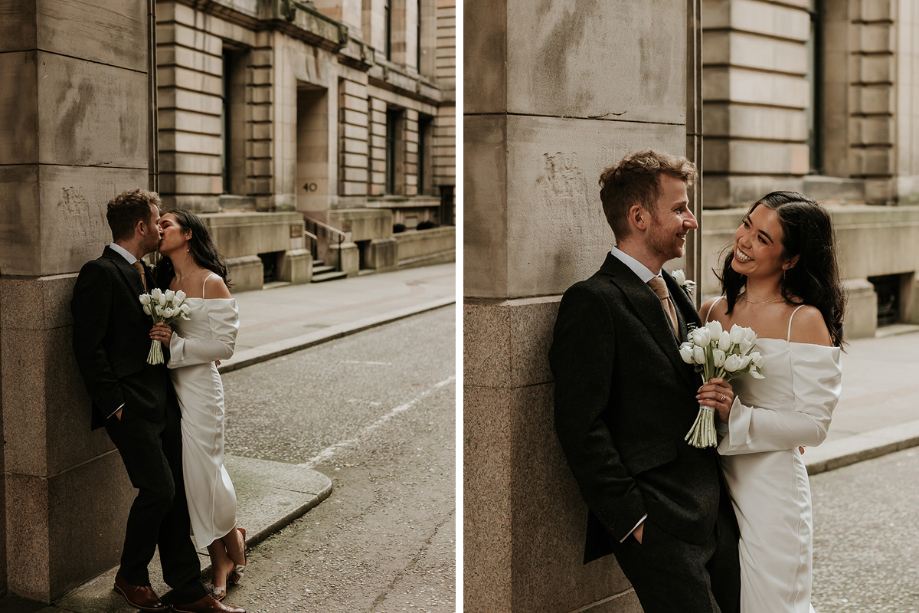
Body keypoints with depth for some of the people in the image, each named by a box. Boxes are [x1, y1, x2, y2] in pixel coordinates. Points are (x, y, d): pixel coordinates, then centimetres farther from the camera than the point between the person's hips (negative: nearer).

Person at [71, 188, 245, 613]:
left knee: (175, 492, 6)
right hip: (130, 406, -8)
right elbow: (89, 347, -15)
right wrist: (113, 403, -15)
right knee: (158, 489, -10)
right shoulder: (100, 274, -11)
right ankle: (130, 577, 14)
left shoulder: (145, 272, 17)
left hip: (161, 400, 8)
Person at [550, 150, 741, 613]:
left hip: (714, 517, 8)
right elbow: (580, 427, -15)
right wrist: (630, 519, -15)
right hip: (657, 527, -8)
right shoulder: (592, 301, -11)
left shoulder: (676, 294, 17)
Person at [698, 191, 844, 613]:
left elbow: (813, 425, -13)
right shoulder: (713, 311, 6)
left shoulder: (805, 321, -10)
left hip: (770, 487, -5)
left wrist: (737, 416, -22)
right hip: (711, 482, 5)